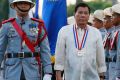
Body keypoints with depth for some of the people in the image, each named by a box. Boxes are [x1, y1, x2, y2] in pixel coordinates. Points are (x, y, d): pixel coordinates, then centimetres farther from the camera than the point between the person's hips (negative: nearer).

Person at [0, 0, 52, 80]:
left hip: (32, 72, 0)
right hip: (12, 72, 0)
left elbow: (45, 50, 3)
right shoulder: (7, 26, 5)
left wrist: (48, 73, -6)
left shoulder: (38, 25, 5)